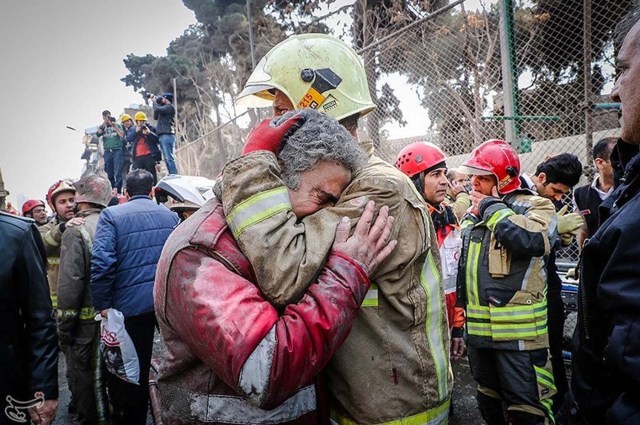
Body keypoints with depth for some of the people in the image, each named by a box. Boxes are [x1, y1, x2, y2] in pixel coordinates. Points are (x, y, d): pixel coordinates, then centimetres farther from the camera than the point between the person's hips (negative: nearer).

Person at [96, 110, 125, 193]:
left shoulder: (117, 125, 11)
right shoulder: (101, 127, 16)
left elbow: (122, 135, -2)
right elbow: (98, 134, -3)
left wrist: (114, 126, -6)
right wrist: (104, 124, -2)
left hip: (117, 151, -3)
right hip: (107, 151, 3)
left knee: (118, 173, -11)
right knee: (109, 174, 4)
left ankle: (117, 190, -13)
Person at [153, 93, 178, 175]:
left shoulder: (169, 107, -2)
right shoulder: (164, 108, 26)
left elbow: (157, 110, -14)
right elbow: (155, 117, 24)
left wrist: (155, 102, 6)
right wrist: (155, 102, 18)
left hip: (167, 135, -9)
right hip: (162, 136, 9)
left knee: (169, 158, -15)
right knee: (167, 159, 6)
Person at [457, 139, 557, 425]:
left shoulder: (535, 206, -8)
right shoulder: (472, 215, 13)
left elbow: (531, 240, -32)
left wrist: (491, 207, -19)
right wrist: (462, 310, 21)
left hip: (518, 331, -7)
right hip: (478, 328, 7)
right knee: (489, 401, 23)